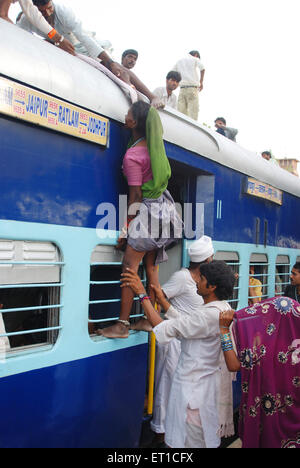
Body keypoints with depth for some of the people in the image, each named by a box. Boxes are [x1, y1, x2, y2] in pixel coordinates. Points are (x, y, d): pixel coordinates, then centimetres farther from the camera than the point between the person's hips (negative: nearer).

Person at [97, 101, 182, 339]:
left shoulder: (132, 155, -18)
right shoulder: (156, 144, 3)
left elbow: (135, 195, -17)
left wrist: (126, 228, -12)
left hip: (149, 212, -9)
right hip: (164, 206, 9)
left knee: (130, 266, -7)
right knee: (151, 266, 12)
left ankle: (122, 325, -5)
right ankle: (150, 319, 18)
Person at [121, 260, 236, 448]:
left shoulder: (209, 315, -27)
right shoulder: (224, 308, 4)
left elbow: (165, 329, -26)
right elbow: (184, 322, 10)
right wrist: (162, 299, 13)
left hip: (193, 386, -10)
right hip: (207, 380, 10)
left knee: (191, 441, 7)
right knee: (207, 439, 23)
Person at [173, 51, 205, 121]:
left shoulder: (179, 61, 22)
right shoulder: (195, 59, 9)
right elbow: (202, 69, -8)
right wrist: (201, 82, 0)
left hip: (182, 88, 4)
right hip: (192, 87, -4)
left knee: (181, 114, -3)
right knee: (193, 114, -11)